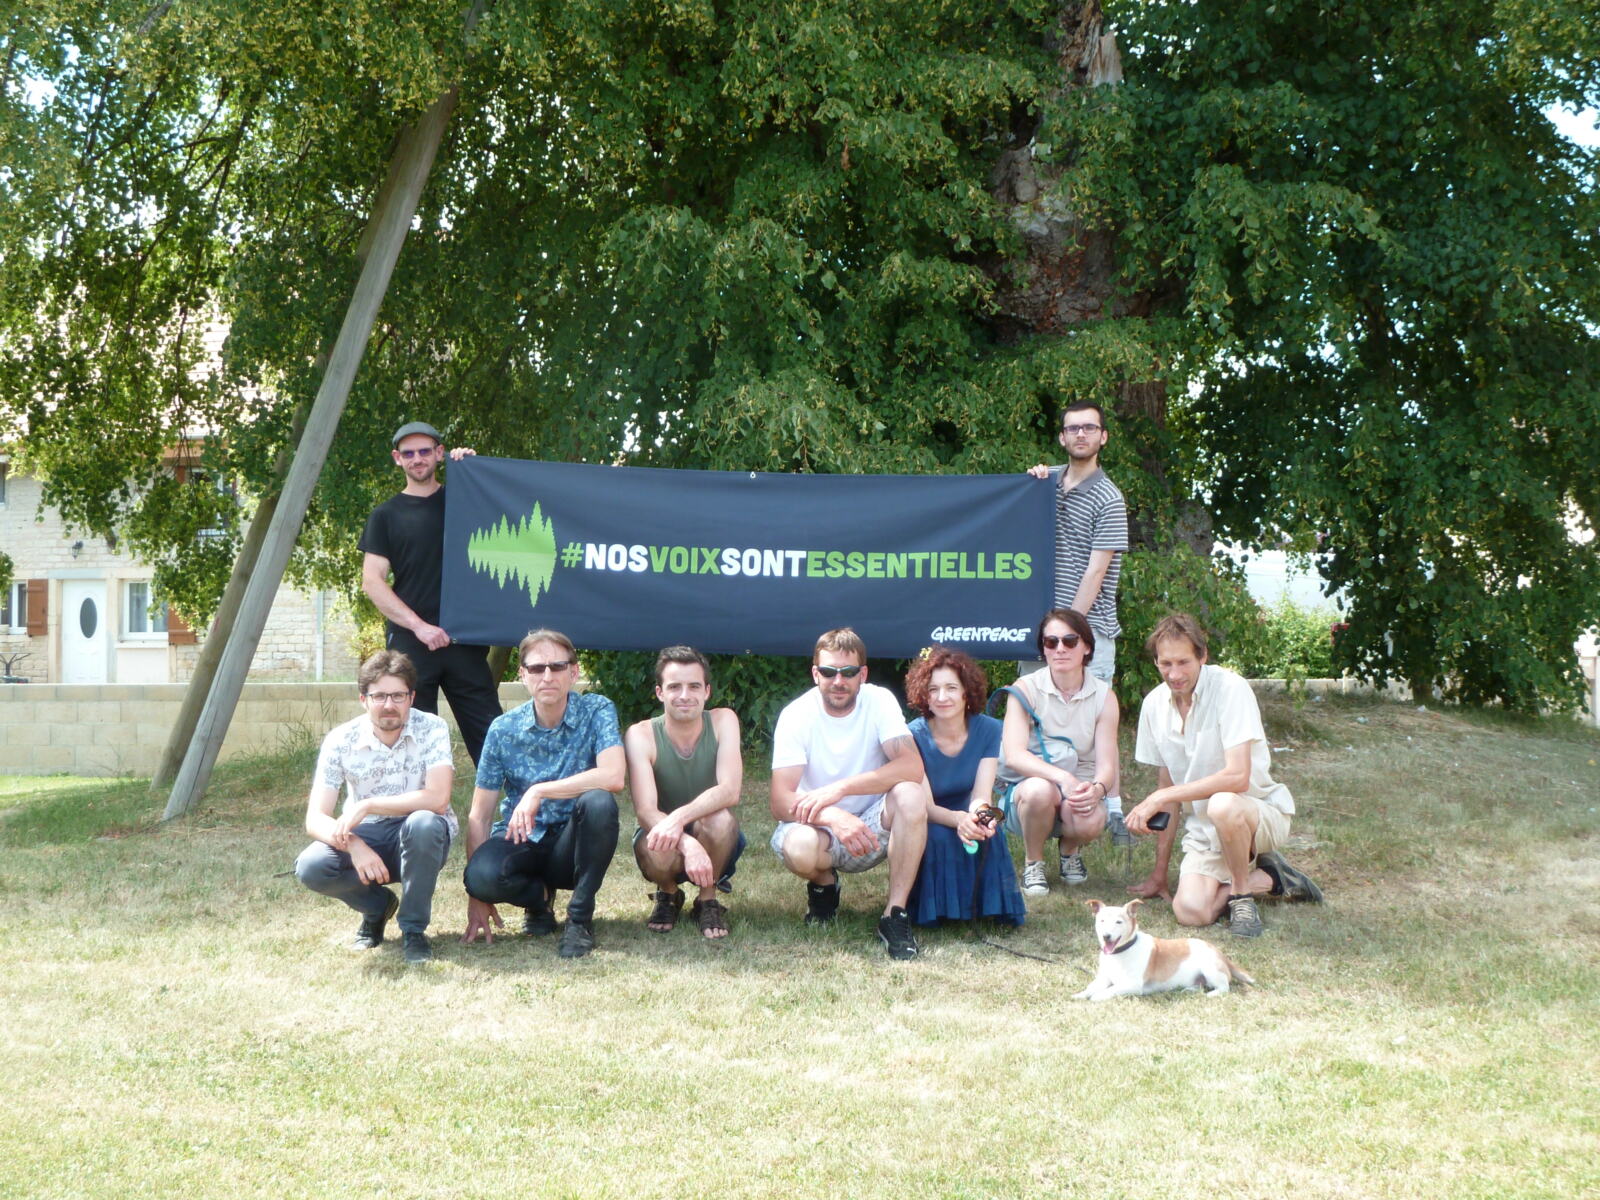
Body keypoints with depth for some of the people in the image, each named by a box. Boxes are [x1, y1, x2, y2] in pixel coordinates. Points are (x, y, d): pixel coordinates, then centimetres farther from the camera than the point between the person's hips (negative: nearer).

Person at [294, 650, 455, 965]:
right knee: (310, 867, -27)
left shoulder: (432, 729, -16)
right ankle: (377, 906, 6)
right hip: (366, 837, 2)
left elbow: (437, 798, -29)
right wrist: (353, 845, -36)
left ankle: (414, 930, -14)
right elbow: (315, 819, -15)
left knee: (423, 823, -37)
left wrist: (367, 806, -31)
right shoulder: (341, 741, -11)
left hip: (420, 842, -2)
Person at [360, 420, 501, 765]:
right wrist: (419, 626, -10)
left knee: (491, 736, -3)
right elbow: (372, 582, 1)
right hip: (410, 641, -1)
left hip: (464, 640, 1)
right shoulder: (387, 515, 8)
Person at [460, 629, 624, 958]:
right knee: (483, 874, -33)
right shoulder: (504, 730, -5)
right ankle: (540, 897, 3)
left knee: (599, 801, -33)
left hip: (572, 844, 0)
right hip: (520, 841, 1)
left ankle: (580, 918, -14)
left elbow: (613, 776, -27)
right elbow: (479, 816, -5)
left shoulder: (596, 711, -9)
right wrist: (476, 896, -11)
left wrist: (538, 791, -27)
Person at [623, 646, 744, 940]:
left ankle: (707, 901, -6)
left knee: (719, 818, -34)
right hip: (665, 839, 0)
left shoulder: (723, 721, -12)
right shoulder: (641, 735, -15)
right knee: (654, 849, -36)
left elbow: (730, 791, -25)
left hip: (715, 844, 1)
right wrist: (688, 845, -44)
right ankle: (668, 895, 2)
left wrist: (680, 817, -42)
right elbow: (645, 810, -26)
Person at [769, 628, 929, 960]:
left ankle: (895, 916, -22)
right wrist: (834, 818, -41)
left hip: (872, 828, 1)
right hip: (820, 827, -1)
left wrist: (839, 789, -34)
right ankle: (824, 885, 3)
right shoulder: (796, 715, -14)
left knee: (911, 794, -30)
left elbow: (912, 767, -26)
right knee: (799, 846, -36)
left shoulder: (879, 701, -11)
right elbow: (781, 803, -22)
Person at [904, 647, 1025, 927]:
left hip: (967, 820, 2)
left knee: (988, 834, -33)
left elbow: (982, 795, -17)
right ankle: (939, 905, -9)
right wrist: (958, 819, -45)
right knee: (938, 837, -37)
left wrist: (980, 814, -43)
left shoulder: (989, 731, -10)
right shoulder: (914, 736, -19)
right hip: (929, 829, -2)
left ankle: (989, 902, -6)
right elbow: (926, 806, -22)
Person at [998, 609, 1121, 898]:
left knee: (1091, 822, -34)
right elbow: (1013, 756, -21)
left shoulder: (1104, 697, -2)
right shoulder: (1025, 689, -8)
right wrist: (1062, 777, -36)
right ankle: (1033, 863, -7)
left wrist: (1096, 790, -33)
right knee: (1039, 790, -37)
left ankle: (1070, 850, 7)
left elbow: (1106, 765, -8)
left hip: (1080, 790, 1)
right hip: (1024, 793, -1)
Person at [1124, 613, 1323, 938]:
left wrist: (1161, 798, -26)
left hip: (1262, 810, -5)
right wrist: (1160, 872, 8)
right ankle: (1265, 879, 8)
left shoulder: (1230, 689, -18)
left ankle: (1242, 894, -12)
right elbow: (1167, 785, 8)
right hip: (1203, 826, 5)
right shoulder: (1154, 704, 1)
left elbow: (1238, 777, -27)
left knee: (1223, 806, -41)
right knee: (1189, 911, -22)